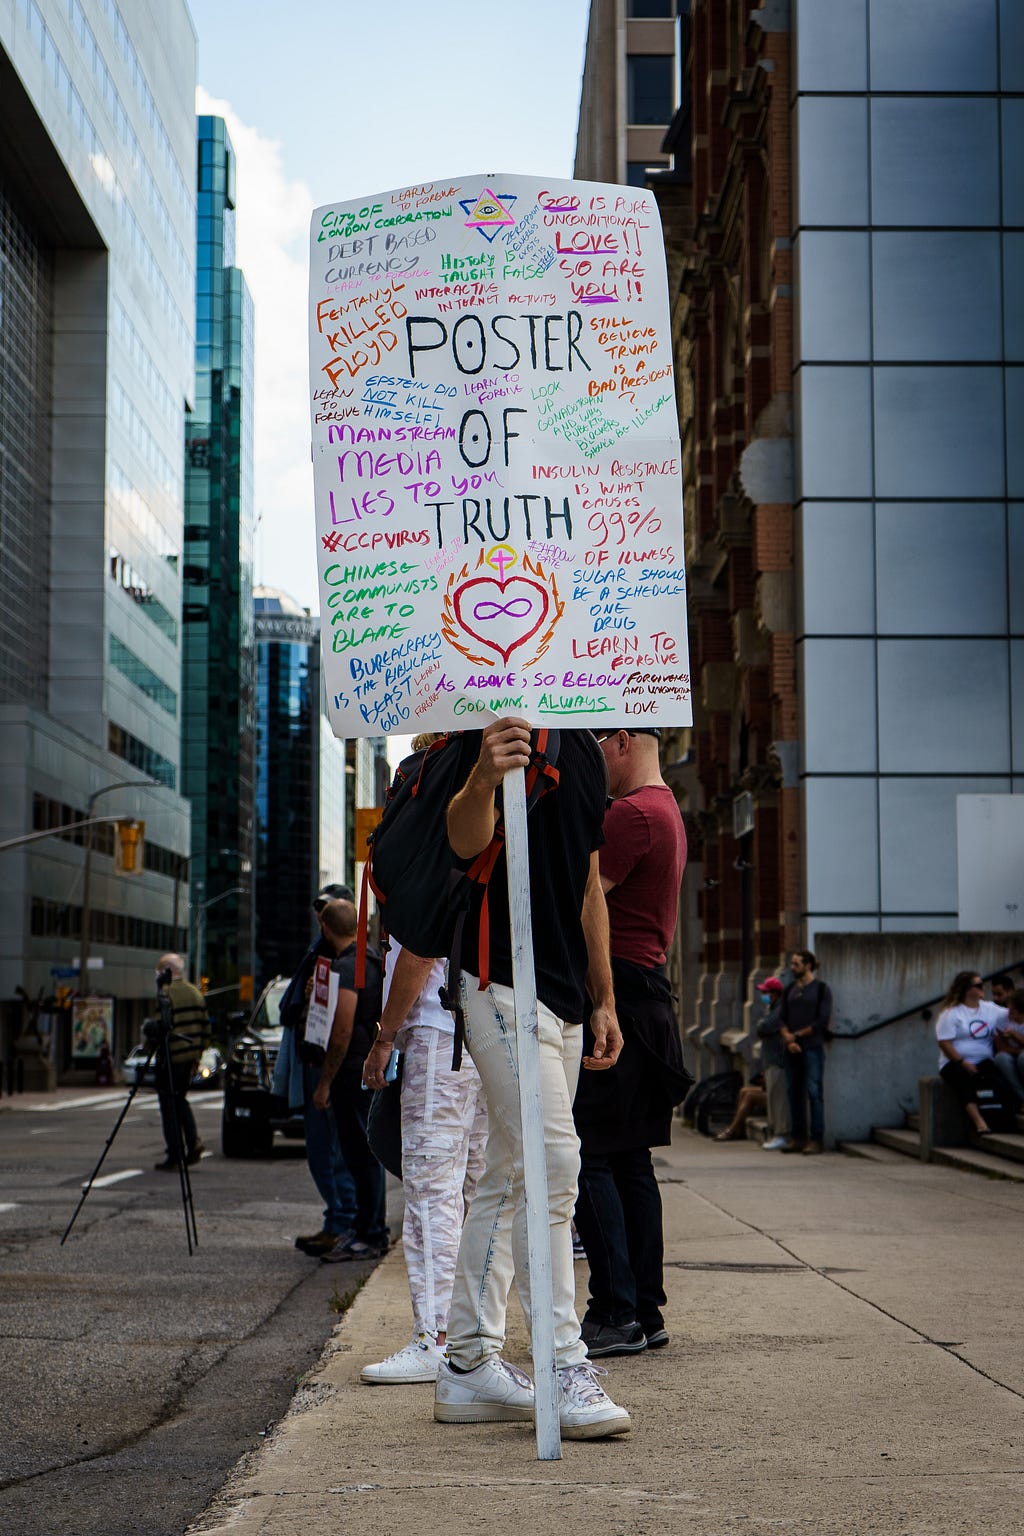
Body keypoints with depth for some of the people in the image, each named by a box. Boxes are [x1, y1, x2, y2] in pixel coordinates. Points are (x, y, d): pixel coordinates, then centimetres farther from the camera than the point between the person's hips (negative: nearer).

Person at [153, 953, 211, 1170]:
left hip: (171, 1056, -7)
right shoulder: (195, 993, 13)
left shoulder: (166, 993, -12)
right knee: (180, 1098, 19)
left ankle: (174, 1155, 0)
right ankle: (193, 1141, 3)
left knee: (169, 1104, 0)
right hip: (191, 1056, 7)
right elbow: (205, 1027, 15)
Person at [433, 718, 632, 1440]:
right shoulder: (495, 730, -6)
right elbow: (466, 841, -19)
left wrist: (605, 1000, 19)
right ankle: (565, 1366, -8)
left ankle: (470, 1363, 16)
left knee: (510, 1178, 10)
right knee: (552, 1163, -14)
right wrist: (481, 780, -40)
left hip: (565, 994, 9)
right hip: (504, 979, -8)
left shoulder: (586, 748, 18)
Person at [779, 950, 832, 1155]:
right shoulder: (789, 991, 15)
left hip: (813, 1047, -6)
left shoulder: (821, 989, -1)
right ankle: (797, 1138, 11)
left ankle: (817, 1140, -6)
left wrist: (797, 1035, -7)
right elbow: (782, 1019, 11)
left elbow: (822, 1021, -8)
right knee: (795, 1093, 6)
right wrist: (788, 1039, -8)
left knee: (814, 1092, -7)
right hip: (792, 1050, 6)